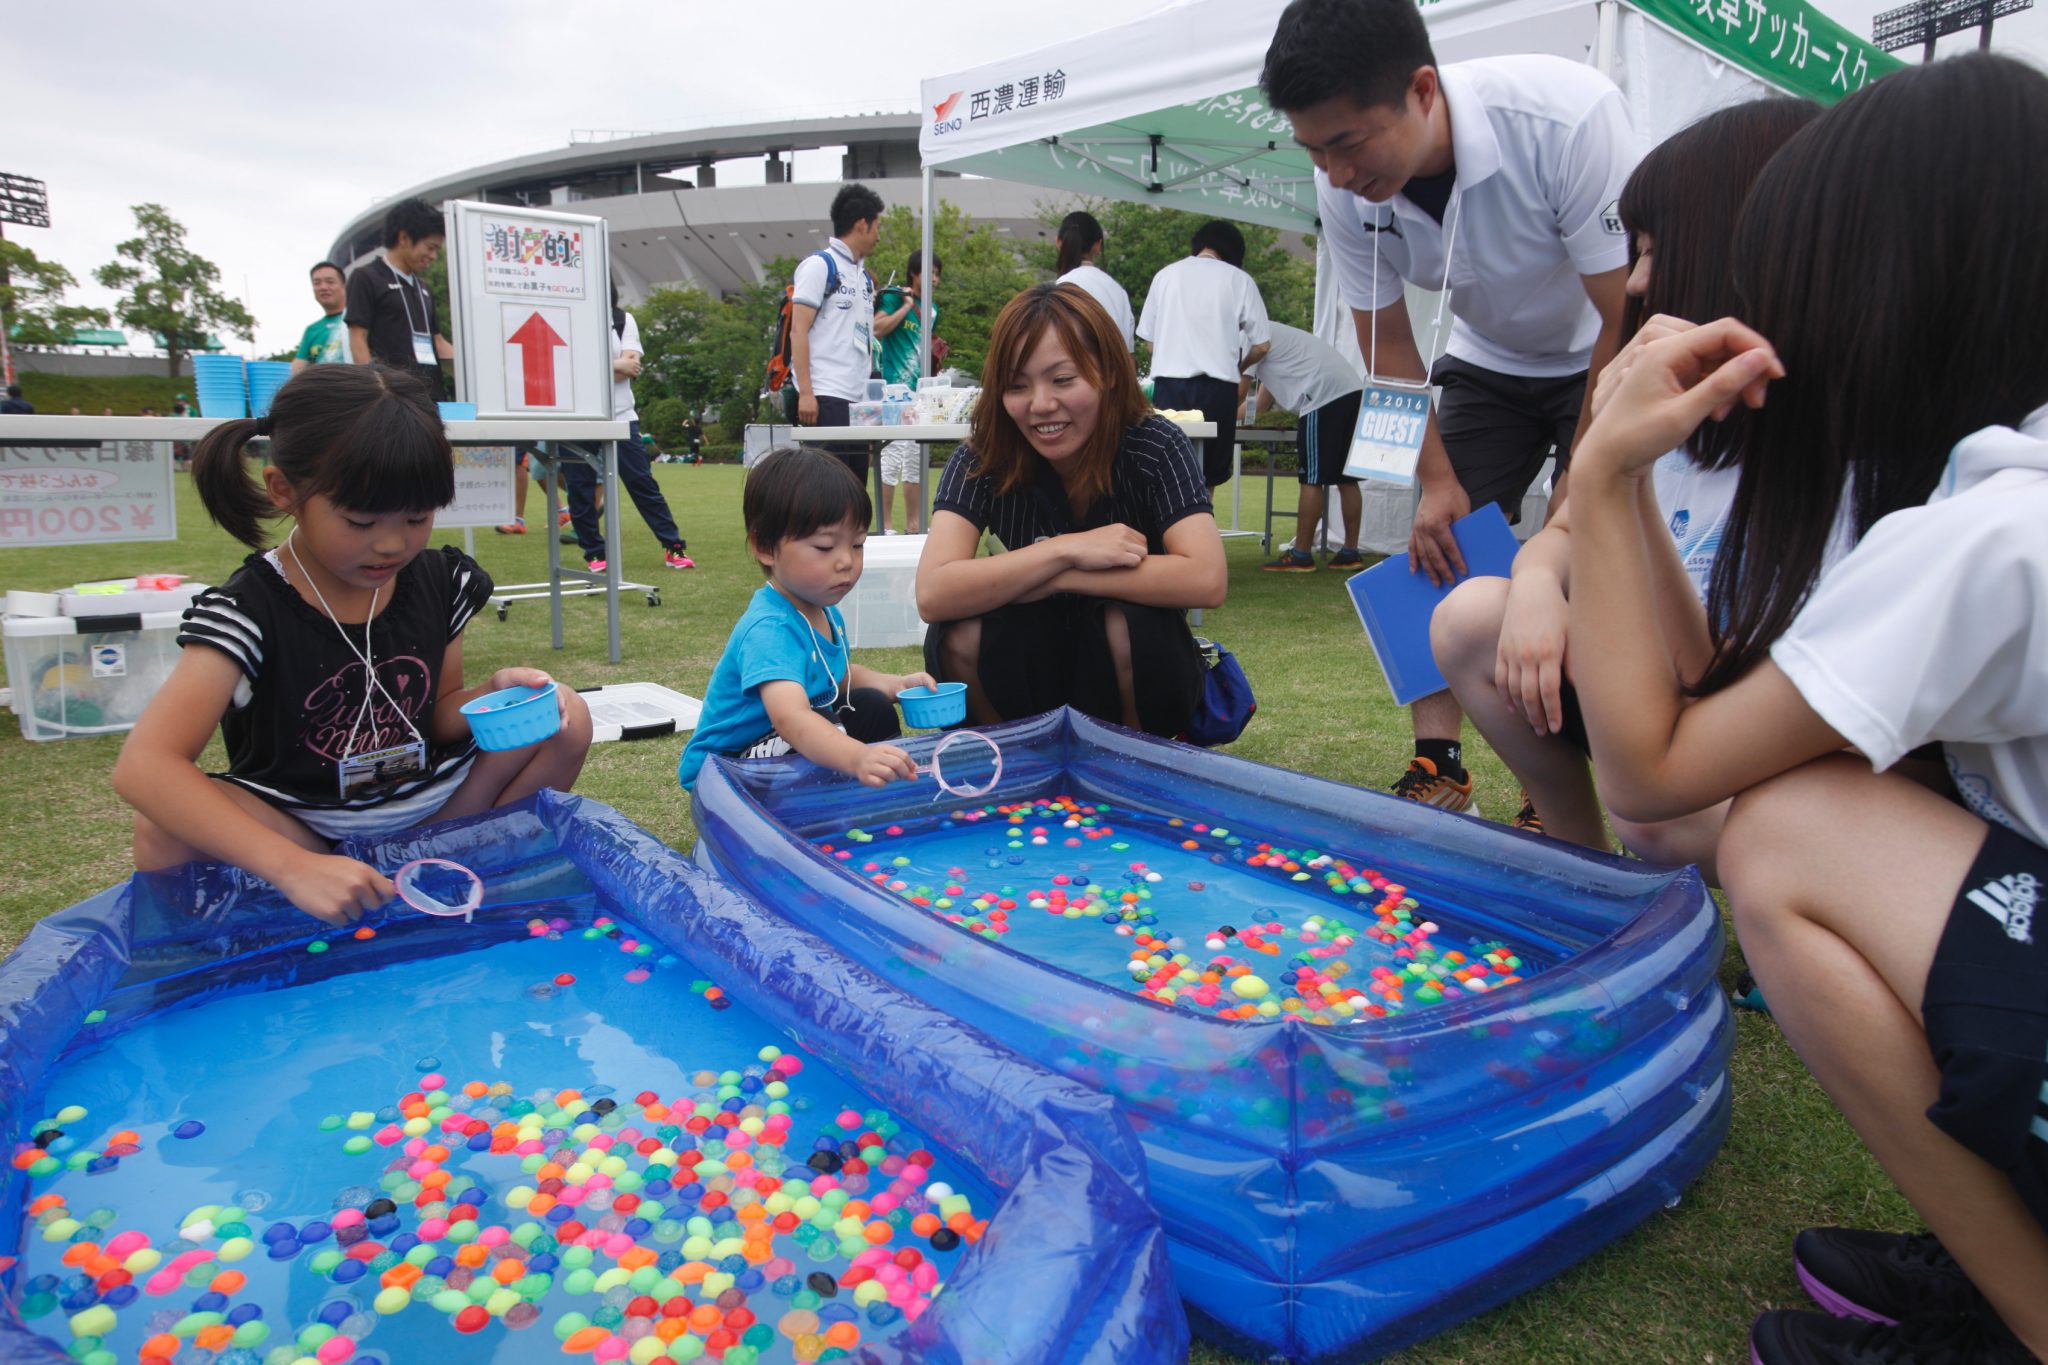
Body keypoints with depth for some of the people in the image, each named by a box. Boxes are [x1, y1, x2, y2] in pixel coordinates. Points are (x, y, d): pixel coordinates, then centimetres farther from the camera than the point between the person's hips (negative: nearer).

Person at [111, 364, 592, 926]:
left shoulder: (439, 583, -5)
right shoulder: (249, 610, -21)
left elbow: (439, 713, 6)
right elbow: (144, 768, -33)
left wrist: (493, 697, -20)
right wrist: (294, 867, -46)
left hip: (424, 811, 5)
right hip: (300, 828, -4)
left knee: (566, 718, -10)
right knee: (166, 830, -32)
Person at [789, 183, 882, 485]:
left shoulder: (864, 276, 21)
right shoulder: (819, 265, -1)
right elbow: (798, 330, -8)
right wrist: (805, 392, -16)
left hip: (858, 399, 8)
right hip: (826, 398, -8)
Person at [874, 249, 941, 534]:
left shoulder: (932, 310, 17)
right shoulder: (893, 297, -4)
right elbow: (877, 328, -21)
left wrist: (934, 351, 14)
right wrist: (906, 305, -14)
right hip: (895, 388, -8)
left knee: (916, 459, 11)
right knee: (893, 454, -11)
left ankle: (913, 525, 19)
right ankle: (885, 526, -7)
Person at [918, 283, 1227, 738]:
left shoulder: (1153, 445, -17)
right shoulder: (982, 460, -15)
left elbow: (1207, 579, -31)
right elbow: (933, 594, -29)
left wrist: (1054, 578, -29)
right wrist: (1066, 550, -33)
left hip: (1133, 675, -1)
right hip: (1033, 676, 1)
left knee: (1127, 624, -32)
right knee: (956, 638, -26)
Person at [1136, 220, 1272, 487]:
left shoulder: (1165, 275, 12)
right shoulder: (1239, 279, 5)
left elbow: (1150, 341, 14)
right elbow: (1261, 345, 6)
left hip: (1169, 382, 2)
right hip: (1217, 385, -2)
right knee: (1207, 476, 4)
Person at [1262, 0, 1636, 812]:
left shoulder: (1568, 119, -35)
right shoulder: (1345, 189, -21)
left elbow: (1629, 322, -27)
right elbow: (1387, 347, -7)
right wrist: (1438, 479, -14)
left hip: (1610, 361, -4)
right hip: (1488, 361, 4)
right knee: (1438, 546, -8)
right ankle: (1437, 768, -1)